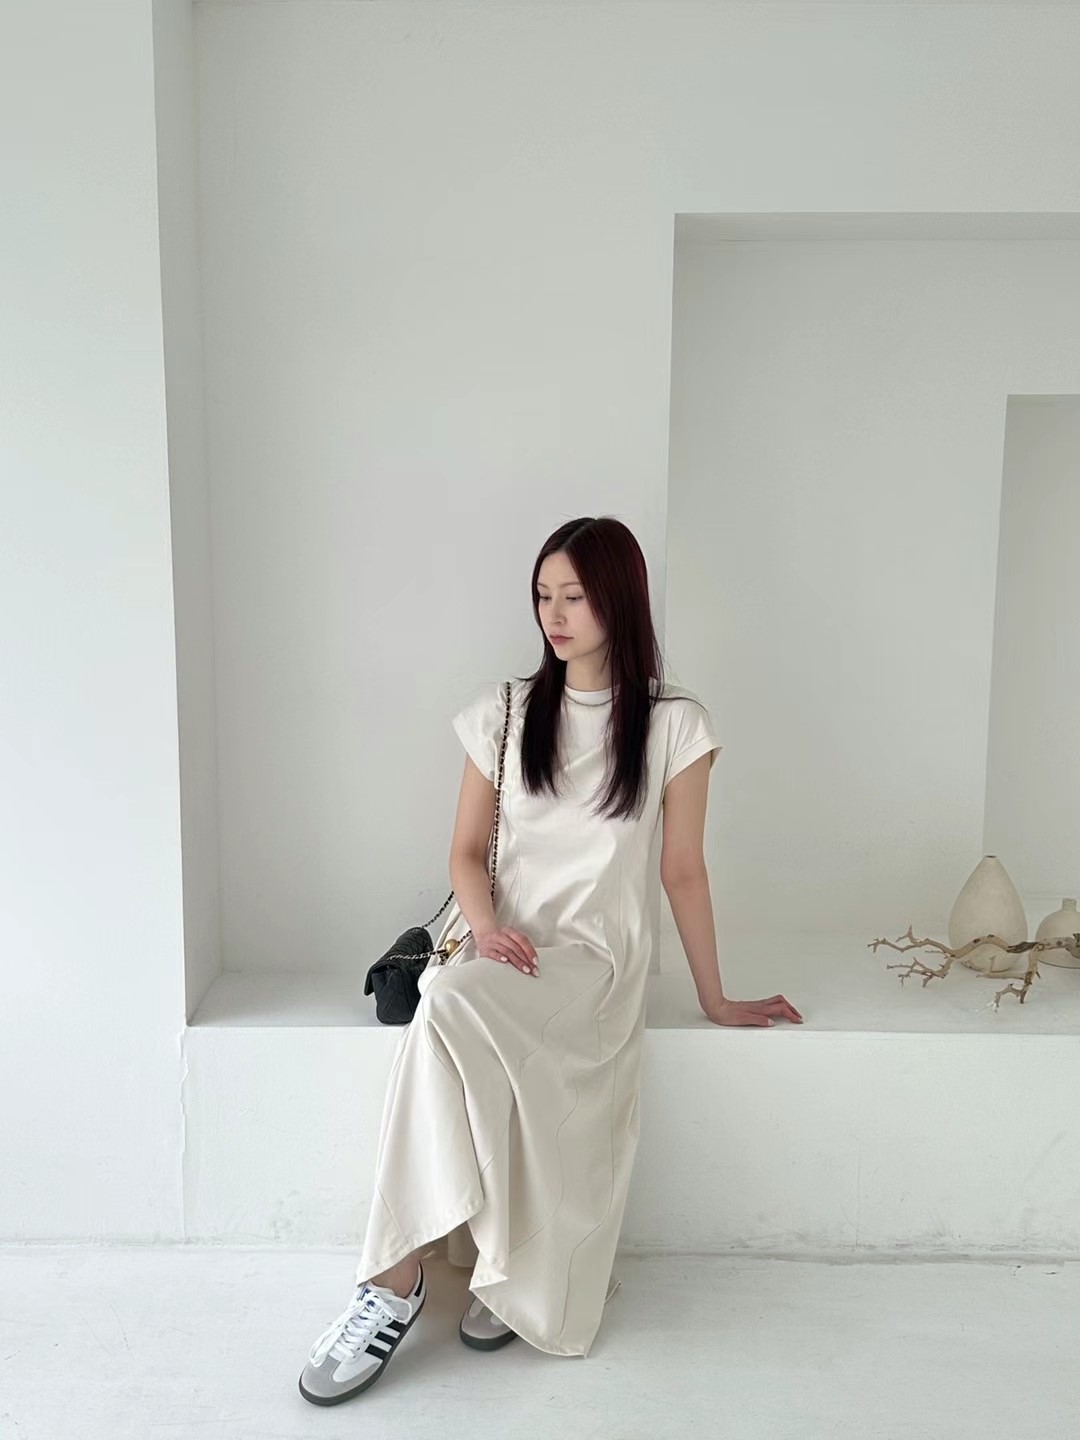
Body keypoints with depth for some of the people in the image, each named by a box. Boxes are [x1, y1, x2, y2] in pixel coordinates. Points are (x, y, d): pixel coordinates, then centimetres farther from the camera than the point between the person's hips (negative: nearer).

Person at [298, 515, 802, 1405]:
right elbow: (467, 850, 9)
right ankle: (498, 1268, -14)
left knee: (450, 1009, -33)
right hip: (496, 938, 3)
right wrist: (483, 924, -11)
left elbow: (682, 870, 6)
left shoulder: (673, 724, 0)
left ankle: (401, 1275, -22)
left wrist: (715, 1000, 11)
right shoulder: (503, 712, 9)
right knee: (451, 1009, -32)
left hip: (592, 949, -3)